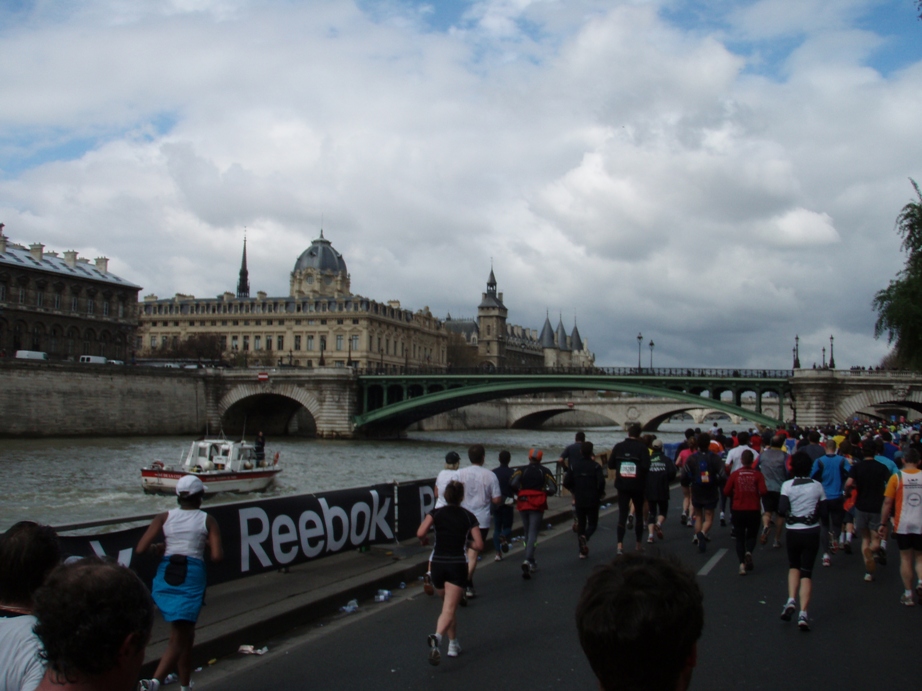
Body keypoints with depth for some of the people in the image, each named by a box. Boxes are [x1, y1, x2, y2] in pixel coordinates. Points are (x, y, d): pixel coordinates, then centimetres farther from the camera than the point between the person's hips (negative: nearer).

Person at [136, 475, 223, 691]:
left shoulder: (164, 518, 3)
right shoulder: (207, 520, -1)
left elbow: (140, 549, -4)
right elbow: (217, 556, -9)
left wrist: (157, 549, 15)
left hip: (166, 576, 4)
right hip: (192, 577, -4)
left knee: (185, 633, 18)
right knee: (179, 639, 0)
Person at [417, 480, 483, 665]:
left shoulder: (436, 513, 1)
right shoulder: (469, 517, 2)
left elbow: (420, 533, -13)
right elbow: (479, 545, -3)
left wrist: (424, 540, 8)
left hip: (437, 564, 2)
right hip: (458, 565, -2)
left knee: (448, 606, 23)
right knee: (449, 609, -10)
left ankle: (453, 644, 27)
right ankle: (437, 637, -37)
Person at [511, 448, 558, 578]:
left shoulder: (522, 470, 3)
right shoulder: (545, 471, 3)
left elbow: (512, 483, -14)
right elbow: (553, 489, -5)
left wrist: (518, 492, 4)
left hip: (523, 504, 2)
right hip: (538, 505, -2)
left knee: (527, 533, 16)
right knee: (533, 533, -6)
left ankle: (531, 563, 21)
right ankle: (527, 560, -28)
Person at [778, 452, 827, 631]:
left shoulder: (787, 485, -9)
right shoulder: (817, 486, -3)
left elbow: (782, 509, -17)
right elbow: (823, 510, -2)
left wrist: (789, 514, 5)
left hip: (793, 532, 0)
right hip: (812, 533, 0)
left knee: (794, 566, 22)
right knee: (807, 571, 4)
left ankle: (791, 600, 0)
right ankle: (803, 613, -6)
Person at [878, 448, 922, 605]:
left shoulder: (896, 477, -5)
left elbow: (887, 502, -7)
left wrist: (883, 524, 1)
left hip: (903, 525, -1)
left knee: (905, 558, 9)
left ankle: (908, 595, 12)